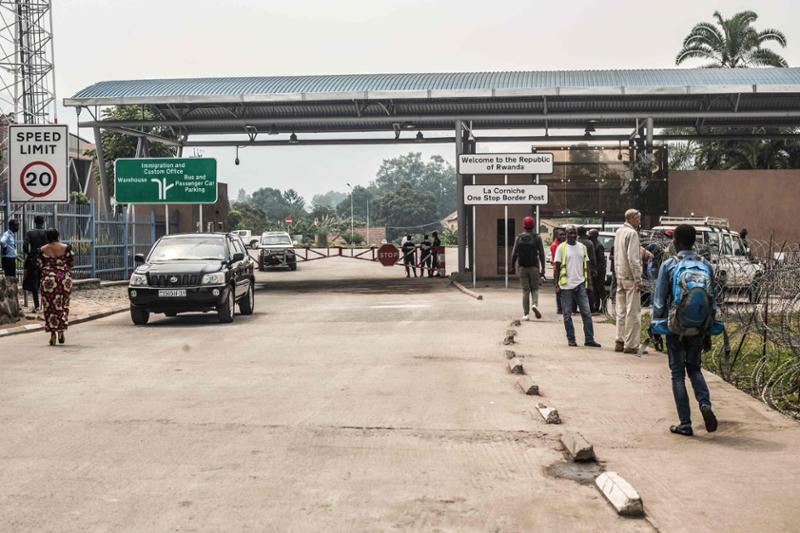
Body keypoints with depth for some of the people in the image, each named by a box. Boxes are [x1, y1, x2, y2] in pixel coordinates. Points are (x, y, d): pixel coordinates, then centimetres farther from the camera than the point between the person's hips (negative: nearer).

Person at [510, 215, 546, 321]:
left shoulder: (519, 237, 2)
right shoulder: (537, 237, -1)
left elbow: (514, 253, -2)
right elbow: (541, 254, -5)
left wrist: (512, 266, 7)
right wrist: (543, 268, -2)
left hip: (522, 267, 1)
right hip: (534, 266, -1)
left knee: (525, 290, 5)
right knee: (535, 288, 12)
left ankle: (525, 313, 2)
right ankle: (535, 304, -15)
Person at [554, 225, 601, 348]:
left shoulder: (582, 247, 11)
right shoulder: (561, 248, 0)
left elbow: (586, 266, 14)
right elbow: (557, 267, -1)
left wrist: (589, 283, 9)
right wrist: (557, 285, -6)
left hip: (580, 284, 3)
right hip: (566, 286, -3)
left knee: (586, 313, -1)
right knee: (567, 314, 2)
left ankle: (589, 339, 3)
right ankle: (571, 339, 11)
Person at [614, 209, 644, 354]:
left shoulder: (619, 232, 13)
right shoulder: (632, 233, -14)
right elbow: (632, 258, -19)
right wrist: (638, 279, -17)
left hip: (620, 276, 9)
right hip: (630, 277, -9)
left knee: (621, 311, 14)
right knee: (633, 312, -4)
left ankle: (619, 342, 18)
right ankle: (630, 344, -3)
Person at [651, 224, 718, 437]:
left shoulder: (669, 265, -8)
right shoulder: (706, 266, 4)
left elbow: (659, 300, -6)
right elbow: (712, 301, 7)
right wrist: (708, 333, 14)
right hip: (699, 328, 3)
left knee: (678, 374, 6)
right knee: (694, 368, 20)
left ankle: (685, 423, 5)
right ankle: (705, 404, -5)